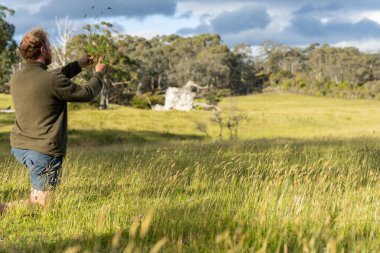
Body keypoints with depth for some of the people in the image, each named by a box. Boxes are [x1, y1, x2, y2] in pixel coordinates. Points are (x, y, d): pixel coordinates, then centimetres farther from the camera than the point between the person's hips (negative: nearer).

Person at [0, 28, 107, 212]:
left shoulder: (17, 77, 2)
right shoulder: (53, 81, -20)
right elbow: (87, 94, -6)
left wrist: (78, 65, 26)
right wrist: (99, 74, 12)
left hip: (18, 148, 8)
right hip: (44, 152, -8)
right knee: (40, 204, 1)